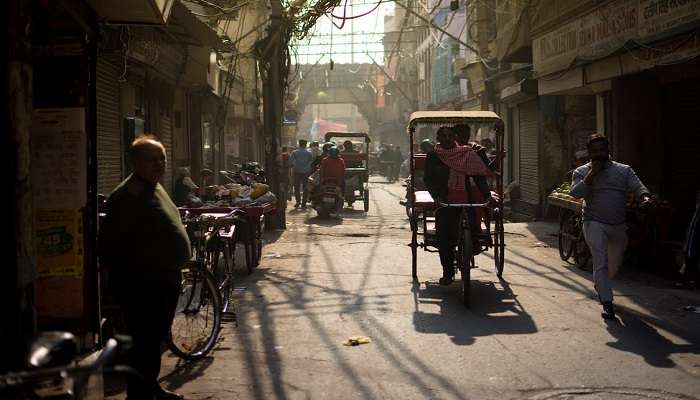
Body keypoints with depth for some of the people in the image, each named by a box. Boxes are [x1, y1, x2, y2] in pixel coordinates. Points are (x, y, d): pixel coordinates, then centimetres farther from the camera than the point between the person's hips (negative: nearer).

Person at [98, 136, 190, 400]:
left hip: (164, 278, 11)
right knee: (145, 344, -5)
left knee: (156, 339, 21)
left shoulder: (154, 187, 12)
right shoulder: (128, 195, -20)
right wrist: (120, 274, -18)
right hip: (142, 285, -11)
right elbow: (108, 242, -23)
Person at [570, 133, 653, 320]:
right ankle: (607, 303, -12)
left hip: (618, 225, 4)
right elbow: (575, 193, -12)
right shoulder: (581, 172, 3)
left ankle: (599, 284, 46)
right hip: (595, 223, -4)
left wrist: (645, 197, -27)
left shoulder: (624, 170, 7)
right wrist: (591, 174, -17)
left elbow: (638, 186, -6)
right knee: (600, 262, -15)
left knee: (615, 263, 17)